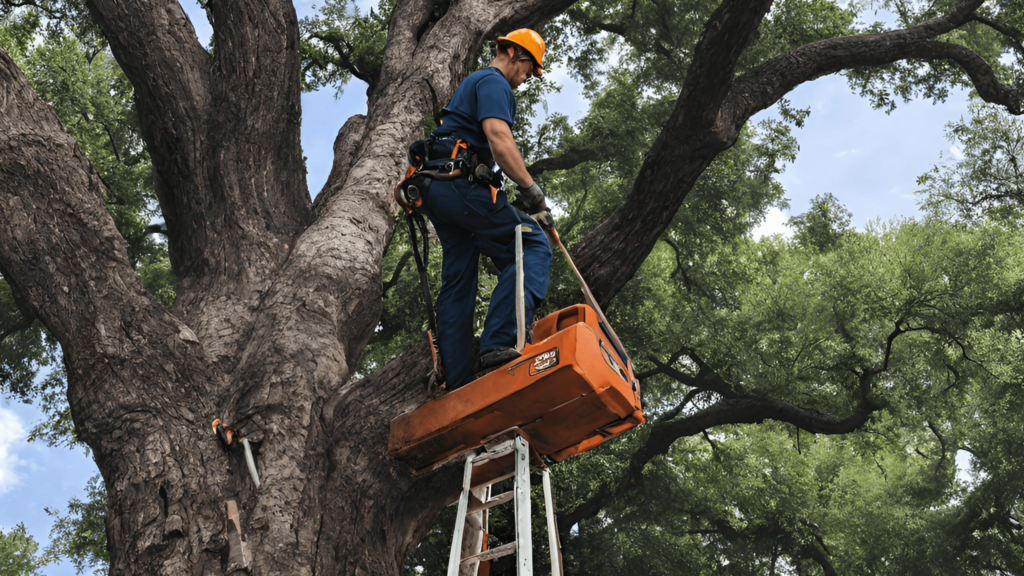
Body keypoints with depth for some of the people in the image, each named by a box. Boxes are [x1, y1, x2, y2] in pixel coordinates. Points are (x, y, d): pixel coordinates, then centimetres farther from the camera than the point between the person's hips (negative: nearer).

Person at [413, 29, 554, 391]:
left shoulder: (472, 84, 33)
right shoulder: (493, 82, 0)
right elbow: (498, 136, -18)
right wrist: (530, 189, -16)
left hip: (437, 187, 11)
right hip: (460, 182, -10)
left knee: (457, 282, 7)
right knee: (532, 246, -14)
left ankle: (457, 383, 2)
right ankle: (499, 346, -29)